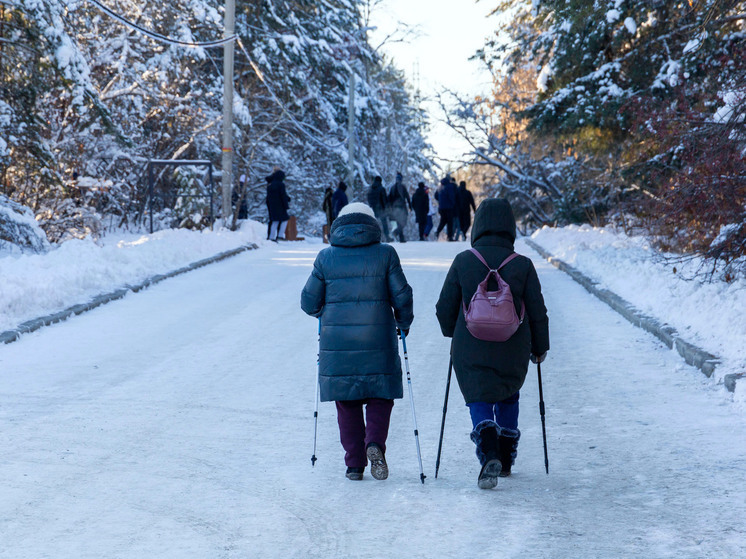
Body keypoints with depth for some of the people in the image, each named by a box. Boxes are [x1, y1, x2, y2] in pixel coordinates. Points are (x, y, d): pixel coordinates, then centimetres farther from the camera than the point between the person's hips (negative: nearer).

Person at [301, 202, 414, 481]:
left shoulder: (326, 257, 2)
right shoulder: (385, 254, -1)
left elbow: (309, 302, 5)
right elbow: (401, 295, -1)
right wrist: (404, 322, 17)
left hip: (337, 342, 1)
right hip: (377, 341, -1)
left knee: (347, 403, 11)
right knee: (379, 396, 12)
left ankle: (354, 463, 8)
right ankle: (375, 443, -12)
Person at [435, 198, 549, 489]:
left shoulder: (463, 261, -8)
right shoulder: (522, 265, -7)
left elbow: (445, 309, -2)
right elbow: (537, 312, -2)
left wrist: (452, 333, 19)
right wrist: (540, 347, 13)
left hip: (471, 351, -2)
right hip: (513, 351, 2)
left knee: (479, 401, 5)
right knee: (508, 396, 24)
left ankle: (489, 455, -21)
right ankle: (506, 459, 31)